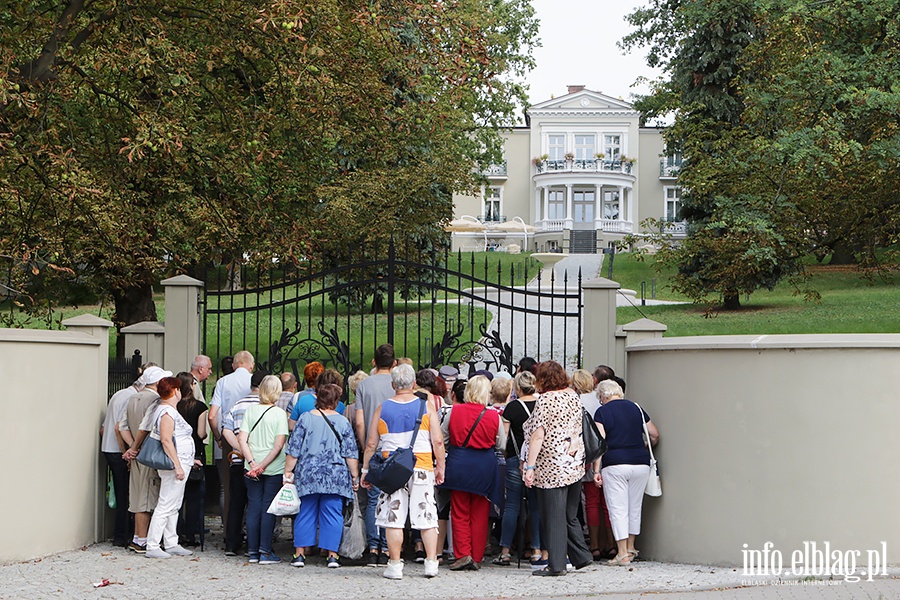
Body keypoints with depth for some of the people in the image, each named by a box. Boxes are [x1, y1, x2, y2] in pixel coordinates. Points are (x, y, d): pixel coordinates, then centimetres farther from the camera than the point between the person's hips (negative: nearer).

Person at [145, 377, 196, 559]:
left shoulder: (170, 410, 18)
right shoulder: (167, 412, -14)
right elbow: (166, 440, -22)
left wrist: (189, 460, 24)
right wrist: (177, 465, -24)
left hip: (180, 465, 11)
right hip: (174, 466, -11)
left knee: (174, 507, 14)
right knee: (166, 506, -9)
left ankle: (171, 544, 19)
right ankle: (152, 547, -8)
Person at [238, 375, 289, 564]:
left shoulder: (250, 410, 1)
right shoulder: (279, 413, -8)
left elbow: (242, 439, -5)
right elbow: (279, 445, -14)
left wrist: (252, 462, -7)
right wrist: (263, 465, -11)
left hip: (252, 469, 3)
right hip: (274, 469, -3)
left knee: (253, 508, 9)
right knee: (268, 509, 2)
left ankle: (253, 551, 12)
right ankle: (265, 551, 0)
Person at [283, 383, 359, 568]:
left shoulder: (305, 419, 0)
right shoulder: (342, 422, 0)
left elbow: (294, 449, 0)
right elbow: (351, 453, 1)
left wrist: (288, 471, 7)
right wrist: (355, 476, 8)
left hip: (307, 476, 1)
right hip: (335, 477, -1)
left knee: (305, 513, 7)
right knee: (333, 514, 4)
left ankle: (300, 553, 6)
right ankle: (332, 555, 2)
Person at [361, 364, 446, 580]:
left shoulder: (382, 409, 3)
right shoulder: (426, 407, 1)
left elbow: (371, 444, 4)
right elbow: (438, 442, -3)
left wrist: (365, 470, 12)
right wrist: (440, 467, 6)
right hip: (422, 468, 0)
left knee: (393, 519, 2)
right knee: (427, 517, 5)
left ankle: (395, 565, 2)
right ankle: (431, 562, 2)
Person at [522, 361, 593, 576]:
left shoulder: (546, 400, -13)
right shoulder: (573, 395, 9)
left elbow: (538, 435, -16)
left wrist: (530, 466, -16)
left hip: (552, 467, -8)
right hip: (575, 465, 8)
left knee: (553, 516, -3)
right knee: (570, 515, 16)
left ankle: (556, 564, -2)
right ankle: (581, 556, 16)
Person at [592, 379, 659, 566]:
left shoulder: (602, 412, 1)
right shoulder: (636, 408, 13)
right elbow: (655, 435, 16)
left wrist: (596, 470, -8)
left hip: (615, 464, -4)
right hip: (641, 463, 4)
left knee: (618, 510, -1)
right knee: (635, 507, 16)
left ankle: (622, 554, -4)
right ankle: (631, 548, 27)